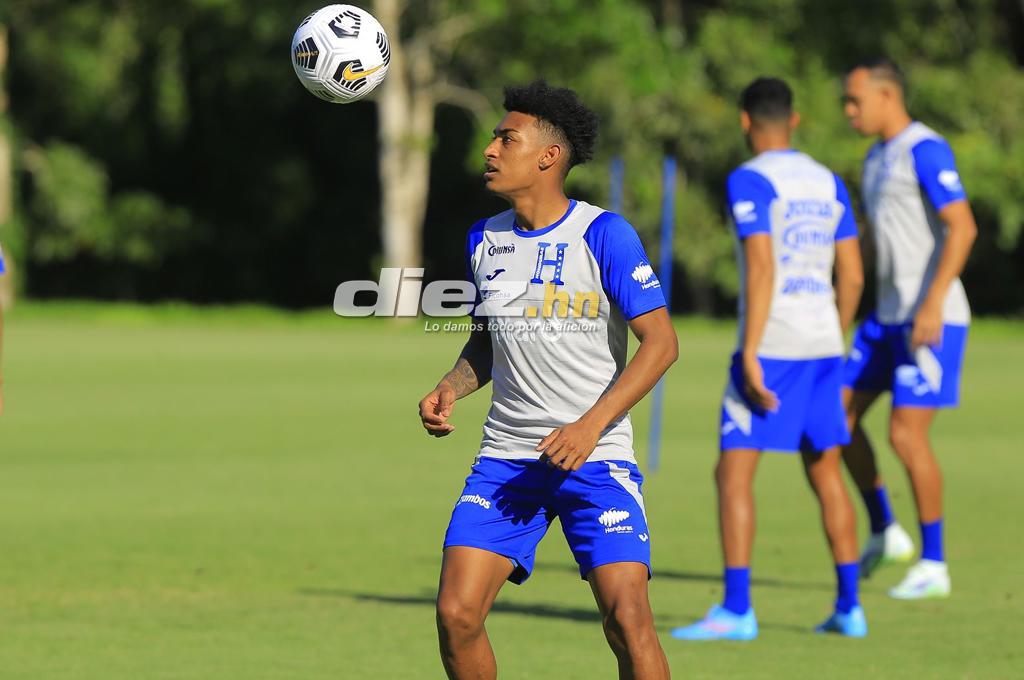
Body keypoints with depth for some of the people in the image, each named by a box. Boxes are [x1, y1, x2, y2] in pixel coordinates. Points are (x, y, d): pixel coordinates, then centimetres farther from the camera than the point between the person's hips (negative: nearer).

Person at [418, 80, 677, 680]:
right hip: (506, 456, 5)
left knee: (627, 618, -17)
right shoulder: (484, 240, 9)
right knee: (457, 614, -9)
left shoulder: (604, 235, -9)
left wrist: (591, 425, -19)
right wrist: (452, 389, 2)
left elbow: (660, 342, -11)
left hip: (595, 457, -5)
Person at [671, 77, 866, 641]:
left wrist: (750, 355, -20)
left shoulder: (750, 181, -9)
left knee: (733, 472, -5)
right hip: (824, 342, 7)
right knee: (825, 472, 15)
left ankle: (736, 611, -12)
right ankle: (849, 607, 16)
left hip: (771, 343, -7)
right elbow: (852, 276, 13)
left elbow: (761, 267, -19)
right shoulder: (828, 183, 12)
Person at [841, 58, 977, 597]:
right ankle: (883, 531, 17)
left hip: (933, 318, -9)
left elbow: (962, 227, -21)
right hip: (888, 316, 9)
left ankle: (933, 566, 0)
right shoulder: (877, 159, 15)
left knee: (906, 434, -10)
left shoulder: (925, 151, -14)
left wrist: (932, 304, -27)